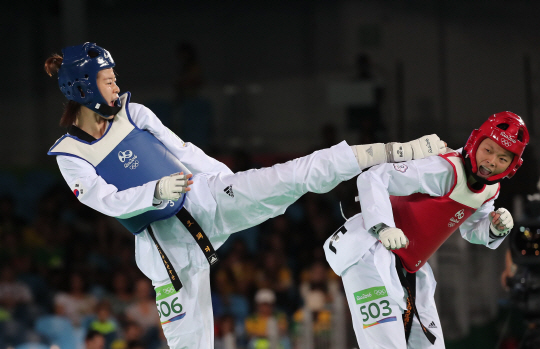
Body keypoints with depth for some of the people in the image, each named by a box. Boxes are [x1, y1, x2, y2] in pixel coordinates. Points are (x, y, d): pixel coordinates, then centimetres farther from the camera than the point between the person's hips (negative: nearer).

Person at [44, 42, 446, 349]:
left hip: (203, 197, 2)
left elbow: (182, 151, 9)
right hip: (163, 238, -2)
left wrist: (232, 183, 10)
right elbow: (109, 201, -17)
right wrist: (156, 192, -32)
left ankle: (398, 153, -15)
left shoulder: (132, 113, 3)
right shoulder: (70, 156, -7)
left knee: (294, 176, -14)